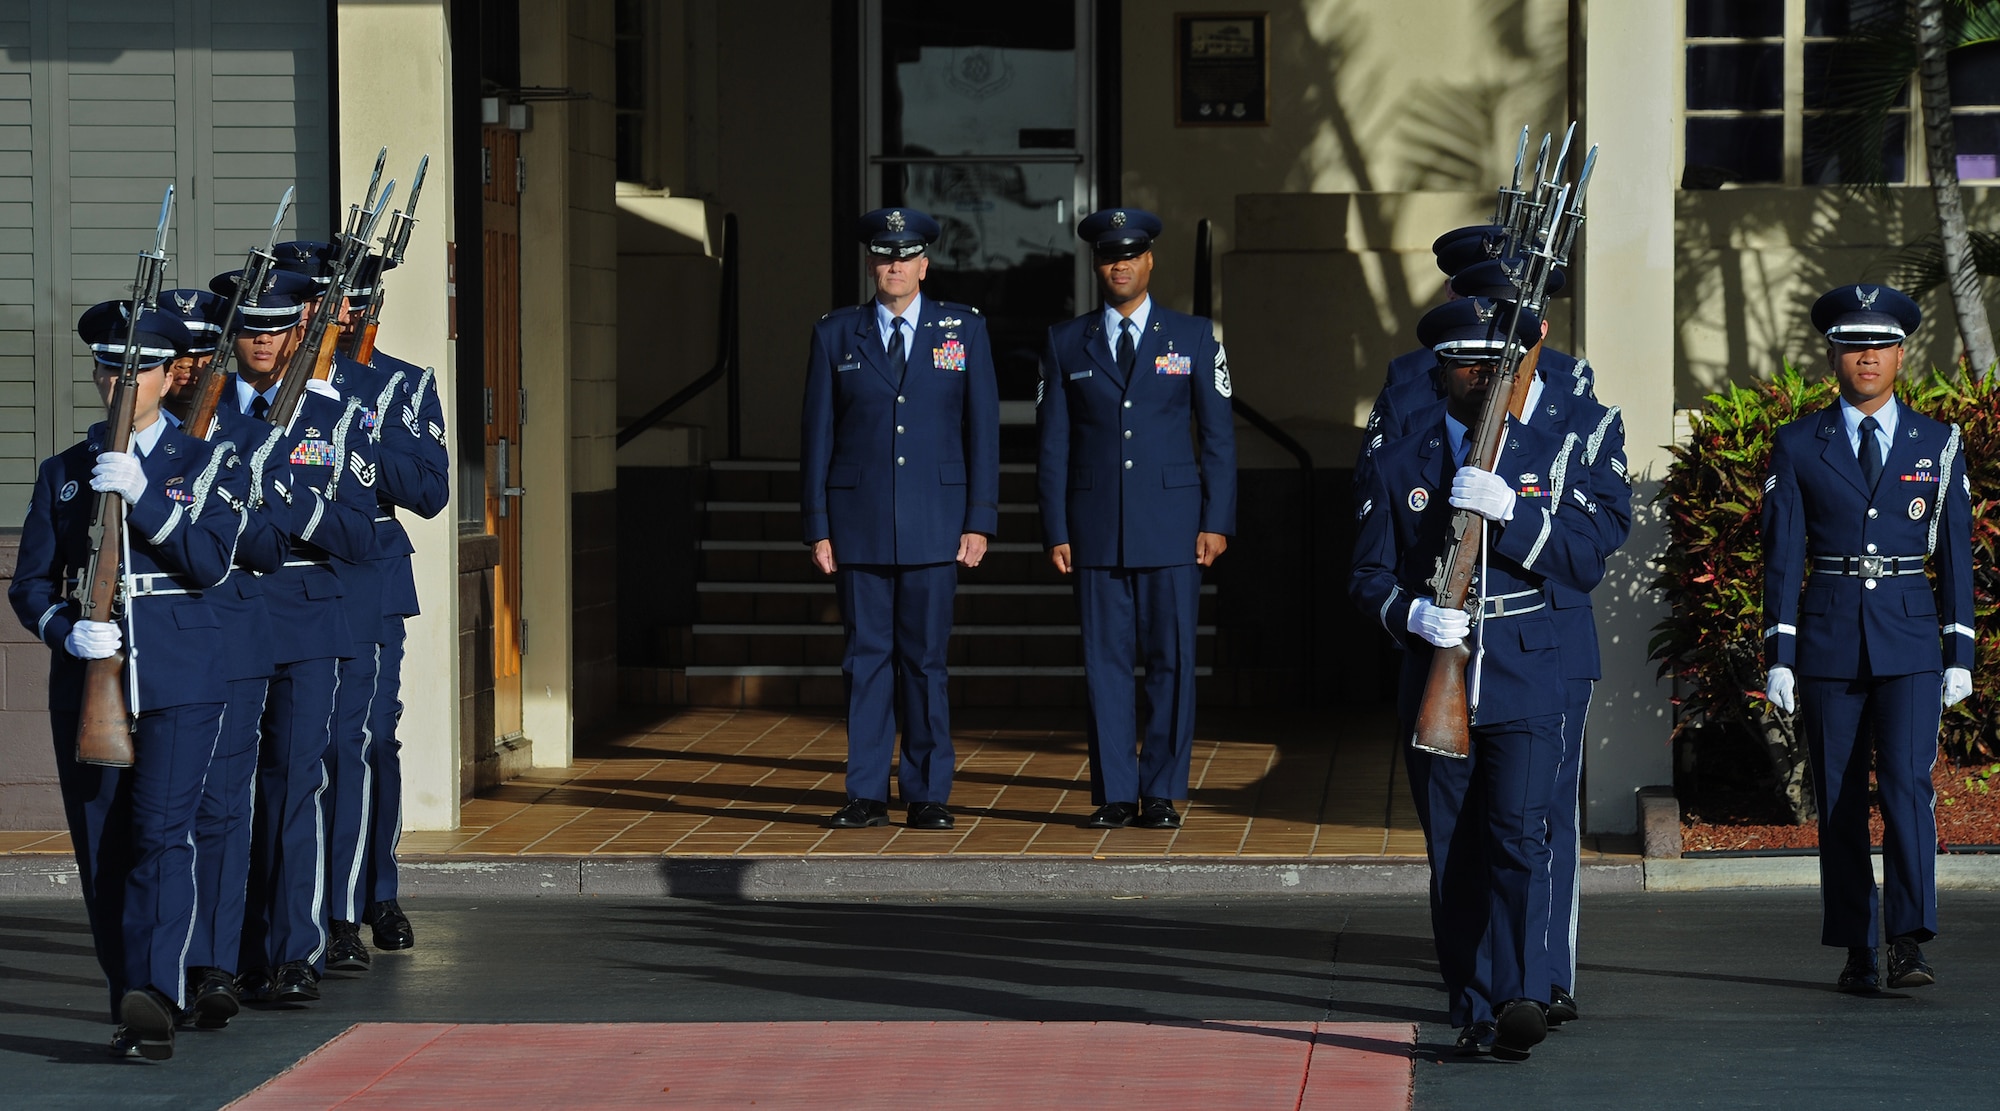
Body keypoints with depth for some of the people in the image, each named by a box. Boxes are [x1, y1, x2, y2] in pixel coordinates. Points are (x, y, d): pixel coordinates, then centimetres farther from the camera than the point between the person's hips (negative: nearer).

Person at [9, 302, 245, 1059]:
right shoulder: (63, 474, 12)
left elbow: (211, 563, -7)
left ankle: (154, 997, -26)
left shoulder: (206, 464, 6)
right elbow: (30, 585, 9)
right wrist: (67, 631, -12)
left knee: (161, 831, -16)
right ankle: (131, 1003, 12)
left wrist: (141, 496, -17)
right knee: (101, 846, 3)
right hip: (87, 678, 3)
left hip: (180, 681, -3)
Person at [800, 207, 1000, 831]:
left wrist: (979, 521, -3)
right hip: (859, 522, 1)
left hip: (935, 522, -1)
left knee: (925, 659, 1)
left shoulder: (964, 330, 5)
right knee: (866, 657, 1)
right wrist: (817, 527, 1)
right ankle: (866, 795, 6)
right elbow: (816, 435, 7)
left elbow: (982, 429, 4)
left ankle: (928, 796, 7)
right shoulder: (835, 335, 7)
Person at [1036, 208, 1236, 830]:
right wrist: (1056, 532, 2)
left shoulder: (1193, 337, 7)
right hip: (1096, 530, 1)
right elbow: (1053, 444, 8)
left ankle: (1162, 794, 5)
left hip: (1172, 525, -1)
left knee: (1171, 661, -1)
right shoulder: (1066, 345, 9)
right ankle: (1115, 795, 6)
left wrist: (1216, 521, -3)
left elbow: (1217, 435, 5)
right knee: (1104, 662, 1)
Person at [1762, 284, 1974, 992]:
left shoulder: (1939, 444, 7)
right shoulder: (1798, 446, 5)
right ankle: (1856, 952, 9)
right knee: (1839, 799, 2)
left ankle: (1910, 942, -15)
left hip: (1910, 641, -1)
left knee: (1908, 782, -15)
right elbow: (1783, 556, 3)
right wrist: (1779, 656, -3)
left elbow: (1956, 554, 8)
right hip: (1829, 640, 1)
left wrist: (1959, 654, 2)